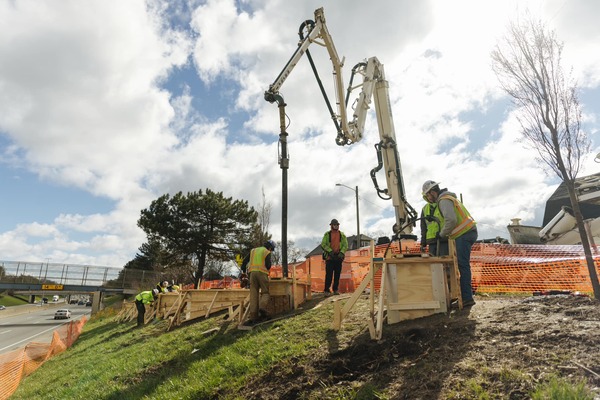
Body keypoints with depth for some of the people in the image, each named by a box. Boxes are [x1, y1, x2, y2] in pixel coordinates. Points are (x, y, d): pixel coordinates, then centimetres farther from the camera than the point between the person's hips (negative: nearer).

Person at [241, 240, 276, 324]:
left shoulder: (253, 250, 20)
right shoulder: (267, 252, 4)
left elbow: (245, 261, 14)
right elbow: (268, 265, -7)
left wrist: (243, 272, 20)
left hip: (252, 273, 4)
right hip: (262, 273, -4)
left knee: (253, 295, 2)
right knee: (265, 293, 3)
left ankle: (252, 316, -6)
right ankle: (262, 308, -24)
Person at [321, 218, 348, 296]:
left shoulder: (342, 234, 9)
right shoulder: (327, 234, 2)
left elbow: (345, 245, 5)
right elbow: (323, 244, -3)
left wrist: (341, 253, -10)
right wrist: (330, 251, -15)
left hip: (338, 257, 3)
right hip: (330, 257, -3)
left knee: (337, 274, 7)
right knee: (329, 274, -4)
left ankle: (335, 289, 17)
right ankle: (327, 290, 2)